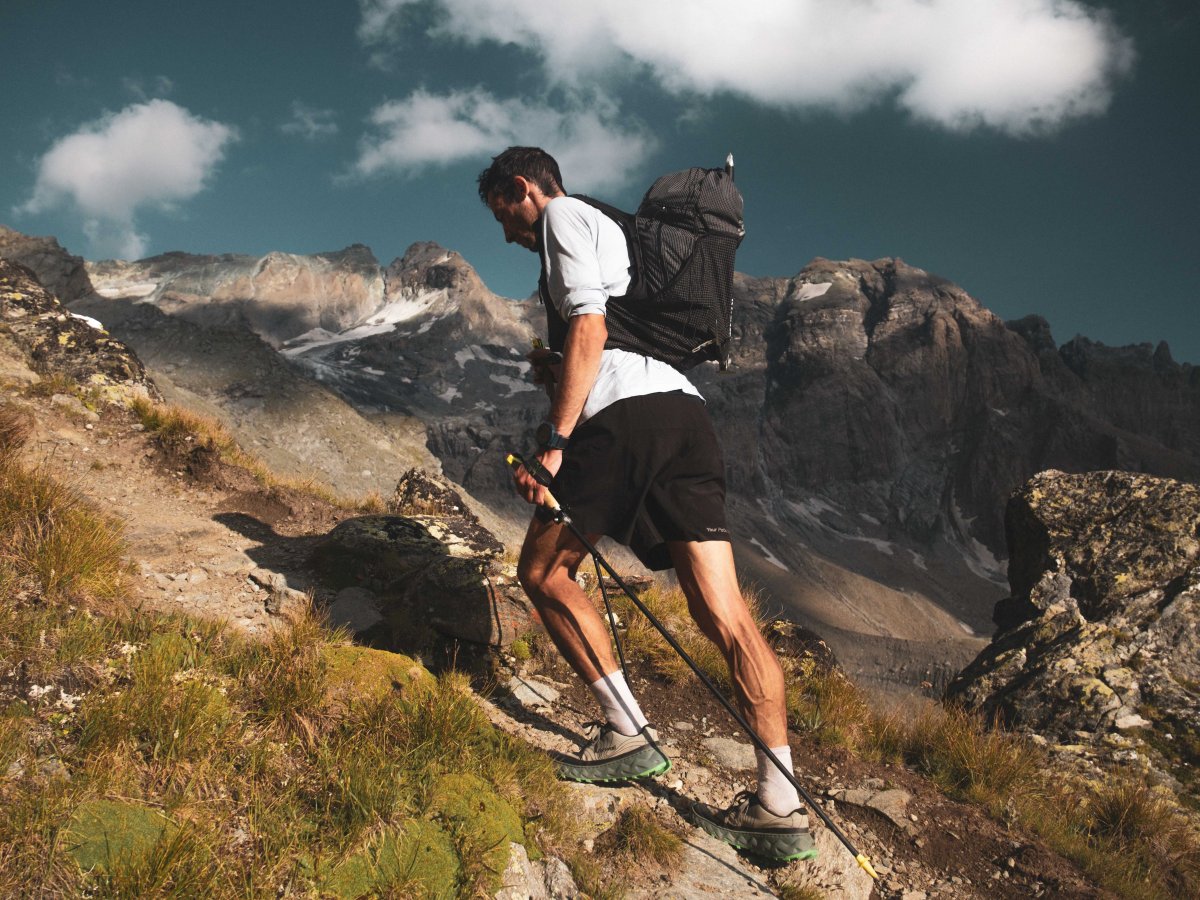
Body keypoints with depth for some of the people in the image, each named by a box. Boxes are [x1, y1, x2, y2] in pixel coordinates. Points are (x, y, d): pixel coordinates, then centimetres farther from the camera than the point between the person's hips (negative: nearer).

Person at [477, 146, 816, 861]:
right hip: (688, 410, 8)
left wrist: (555, 441, -11)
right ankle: (781, 806, -6)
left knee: (543, 571, 9)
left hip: (626, 413, -8)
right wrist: (557, 368, 27)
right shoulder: (612, 229, 36)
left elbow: (589, 327, -8)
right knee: (724, 616, -2)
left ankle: (629, 733, 6)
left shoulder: (564, 215, 9)